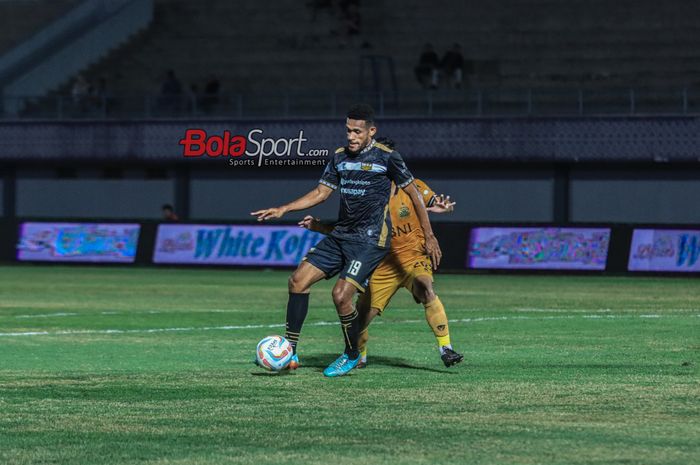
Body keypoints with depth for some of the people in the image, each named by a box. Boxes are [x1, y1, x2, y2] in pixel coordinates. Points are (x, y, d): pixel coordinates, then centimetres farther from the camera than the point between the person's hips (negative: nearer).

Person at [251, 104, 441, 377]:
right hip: (340, 236, 7)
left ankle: (352, 356, 5)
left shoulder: (386, 157, -8)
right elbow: (321, 192, 17)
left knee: (341, 295, -19)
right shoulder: (340, 157, 9)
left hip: (371, 240, -7)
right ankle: (289, 353, 0)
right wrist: (283, 210, 7)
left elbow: (413, 193, -1)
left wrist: (429, 237, 1)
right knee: (298, 280, -5)